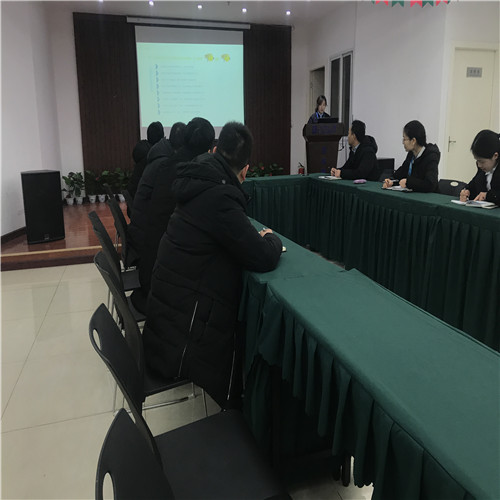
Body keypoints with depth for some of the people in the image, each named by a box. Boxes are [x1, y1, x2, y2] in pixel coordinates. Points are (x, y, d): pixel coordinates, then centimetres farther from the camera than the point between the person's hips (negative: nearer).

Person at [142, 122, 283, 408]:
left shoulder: (202, 184, 5)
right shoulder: (219, 197, -24)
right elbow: (264, 258, -22)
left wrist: (257, 237, 9)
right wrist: (271, 239, -1)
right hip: (186, 333, -9)